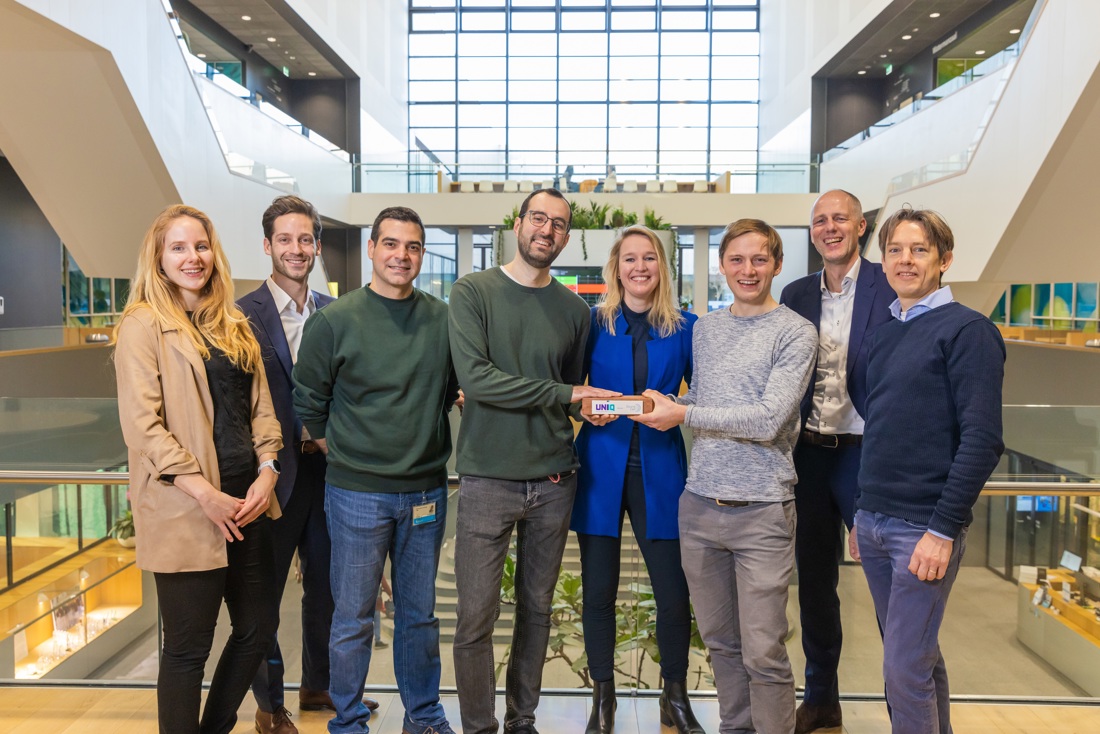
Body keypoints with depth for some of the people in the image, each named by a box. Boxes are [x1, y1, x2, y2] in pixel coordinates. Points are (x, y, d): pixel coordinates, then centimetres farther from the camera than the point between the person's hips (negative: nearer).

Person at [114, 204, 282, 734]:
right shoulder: (143, 325, -6)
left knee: (258, 628, 14)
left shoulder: (234, 325, 14)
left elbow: (260, 406, 12)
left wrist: (266, 471, -4)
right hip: (185, 512, -6)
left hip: (246, 504, 7)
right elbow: (142, 425, -13)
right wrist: (206, 494, -17)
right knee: (188, 647, 6)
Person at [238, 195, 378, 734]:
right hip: (275, 472, -5)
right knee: (264, 592, 10)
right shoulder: (245, 315, -9)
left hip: (326, 465, 5)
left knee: (326, 584, 18)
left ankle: (319, 684, 38)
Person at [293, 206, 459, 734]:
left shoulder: (443, 319, 1)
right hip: (358, 493, -3)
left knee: (420, 613, 16)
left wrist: (427, 439, 7)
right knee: (353, 618, 8)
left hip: (426, 490, 3)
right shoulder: (334, 321, -6)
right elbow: (309, 403, 1)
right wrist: (343, 453, 2)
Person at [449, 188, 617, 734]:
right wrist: (562, 394, -16)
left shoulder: (575, 310, 8)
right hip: (488, 479, -3)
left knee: (537, 609, 15)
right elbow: (474, 378, -16)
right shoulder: (473, 291, -3)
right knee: (476, 617, 2)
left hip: (553, 482, 4)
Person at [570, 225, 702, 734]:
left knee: (674, 592, 2)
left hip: (659, 472, 0)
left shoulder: (684, 327, 3)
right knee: (598, 591, 8)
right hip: (601, 469, 0)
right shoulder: (594, 323, 2)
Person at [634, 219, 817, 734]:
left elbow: (767, 420, -15)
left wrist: (683, 414, -12)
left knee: (763, 653, -1)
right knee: (720, 641, 16)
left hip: (761, 512, -5)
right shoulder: (704, 328, 13)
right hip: (700, 504, 5)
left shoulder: (796, 333, -5)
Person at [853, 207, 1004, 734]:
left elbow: (982, 440, -15)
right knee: (917, 655, 18)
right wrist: (863, 514, 14)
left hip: (924, 527, -7)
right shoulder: (883, 336, 12)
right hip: (873, 522, 7)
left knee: (906, 669, -3)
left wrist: (943, 530, -18)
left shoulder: (967, 330, -9)